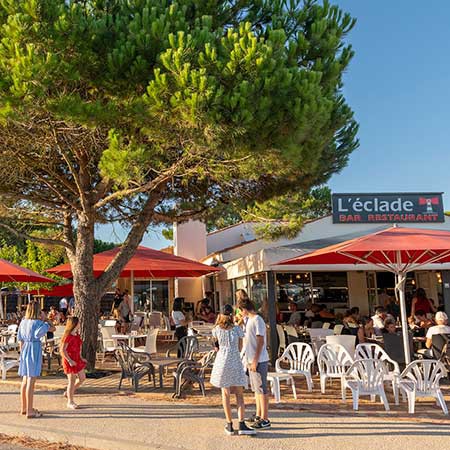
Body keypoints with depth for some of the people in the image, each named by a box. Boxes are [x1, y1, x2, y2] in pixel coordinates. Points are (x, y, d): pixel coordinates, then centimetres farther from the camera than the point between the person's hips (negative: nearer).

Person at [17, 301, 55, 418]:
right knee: (31, 381, -4)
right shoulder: (37, 322, -14)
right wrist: (43, 320, -5)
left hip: (25, 349, 8)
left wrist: (22, 352, 20)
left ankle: (23, 408, 28)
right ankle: (29, 411, 1)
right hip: (34, 350, -8)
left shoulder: (23, 322, 6)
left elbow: (20, 339, 12)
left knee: (25, 380, 17)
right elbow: (52, 329, -11)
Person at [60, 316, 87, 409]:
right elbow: (63, 350, -21)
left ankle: (68, 393, 30)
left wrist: (81, 358, 13)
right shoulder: (68, 336, -18)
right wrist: (69, 360, -25)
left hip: (77, 360, 9)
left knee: (82, 378, 14)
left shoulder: (77, 335, 8)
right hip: (70, 361, -9)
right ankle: (70, 402, 14)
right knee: (72, 381, 0)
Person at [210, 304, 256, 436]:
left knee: (225, 393, 8)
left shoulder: (216, 330, -1)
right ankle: (241, 425, -4)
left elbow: (217, 346, 11)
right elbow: (239, 347, 7)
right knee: (239, 394, 4)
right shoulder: (237, 329, -3)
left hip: (222, 361, 1)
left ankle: (229, 425, 12)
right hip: (235, 362, -1)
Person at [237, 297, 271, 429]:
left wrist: (255, 361, -21)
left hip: (259, 361, -10)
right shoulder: (249, 320, 14)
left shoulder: (257, 320, -15)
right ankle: (258, 415, 27)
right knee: (256, 389, 17)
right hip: (251, 360, 10)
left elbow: (260, 342, -19)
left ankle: (265, 419, 0)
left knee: (261, 389, -5)